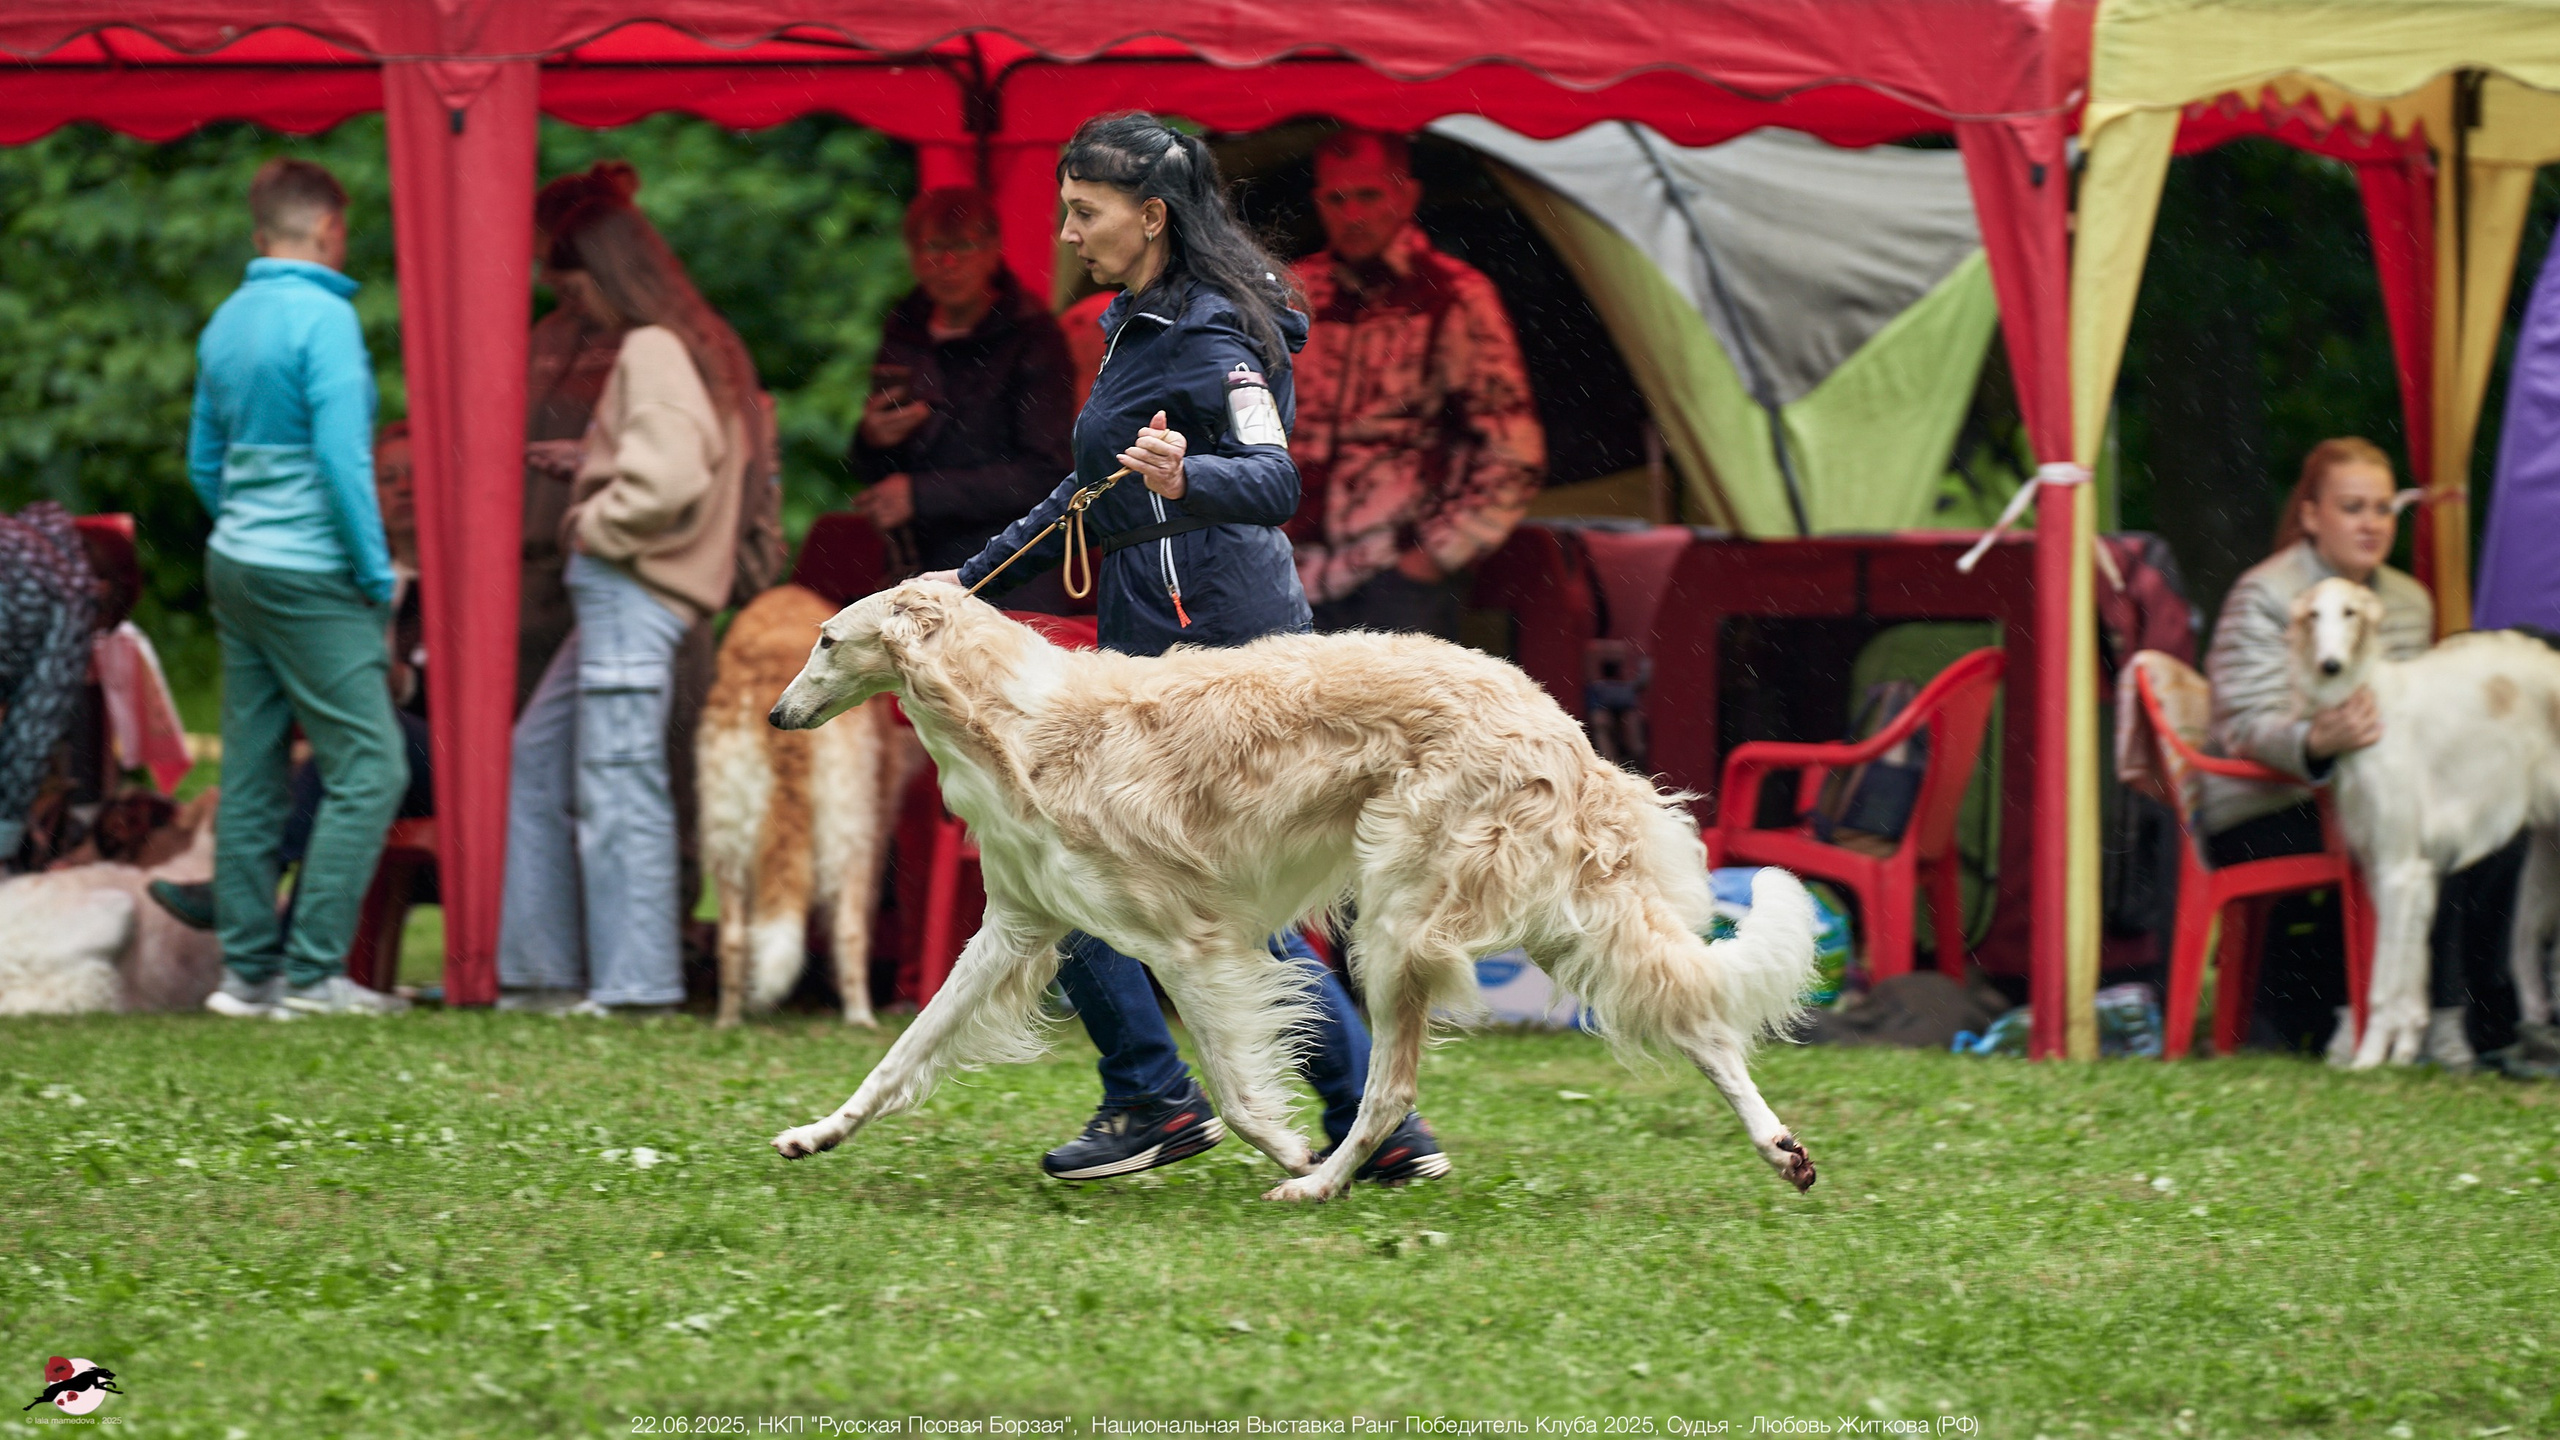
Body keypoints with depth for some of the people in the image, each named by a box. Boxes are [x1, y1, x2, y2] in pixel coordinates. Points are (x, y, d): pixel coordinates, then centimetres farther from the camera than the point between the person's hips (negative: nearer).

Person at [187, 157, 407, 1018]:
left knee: (252, 778, 9)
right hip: (310, 578, -8)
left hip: (237, 564, 8)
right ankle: (314, 971, -10)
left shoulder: (227, 322, 11)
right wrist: (377, 574, -11)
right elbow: (342, 456, -19)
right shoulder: (323, 317, -13)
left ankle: (249, 971, 10)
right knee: (367, 768, -5)